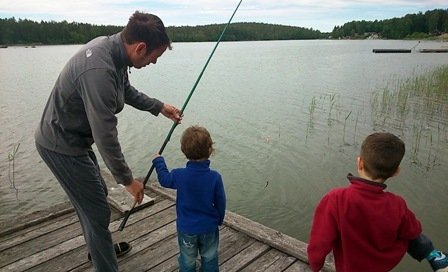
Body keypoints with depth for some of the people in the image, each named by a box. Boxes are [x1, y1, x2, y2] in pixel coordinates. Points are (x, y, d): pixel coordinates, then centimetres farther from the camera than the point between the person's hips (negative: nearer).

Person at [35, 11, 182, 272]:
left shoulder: (111, 46, -4)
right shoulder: (99, 70, -34)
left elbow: (127, 90, 15)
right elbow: (105, 136, -29)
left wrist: (160, 107, 14)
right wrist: (128, 179, -17)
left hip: (73, 138, 10)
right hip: (62, 146, -10)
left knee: (93, 197, 25)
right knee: (97, 211, 0)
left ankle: (100, 248, 48)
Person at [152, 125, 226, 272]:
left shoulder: (179, 175, -21)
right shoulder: (215, 177, -21)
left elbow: (164, 179, 3)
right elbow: (220, 203, -9)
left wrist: (158, 161, 19)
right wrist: (219, 220, 12)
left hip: (186, 228, 0)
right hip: (209, 227, 0)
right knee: (209, 258, 22)